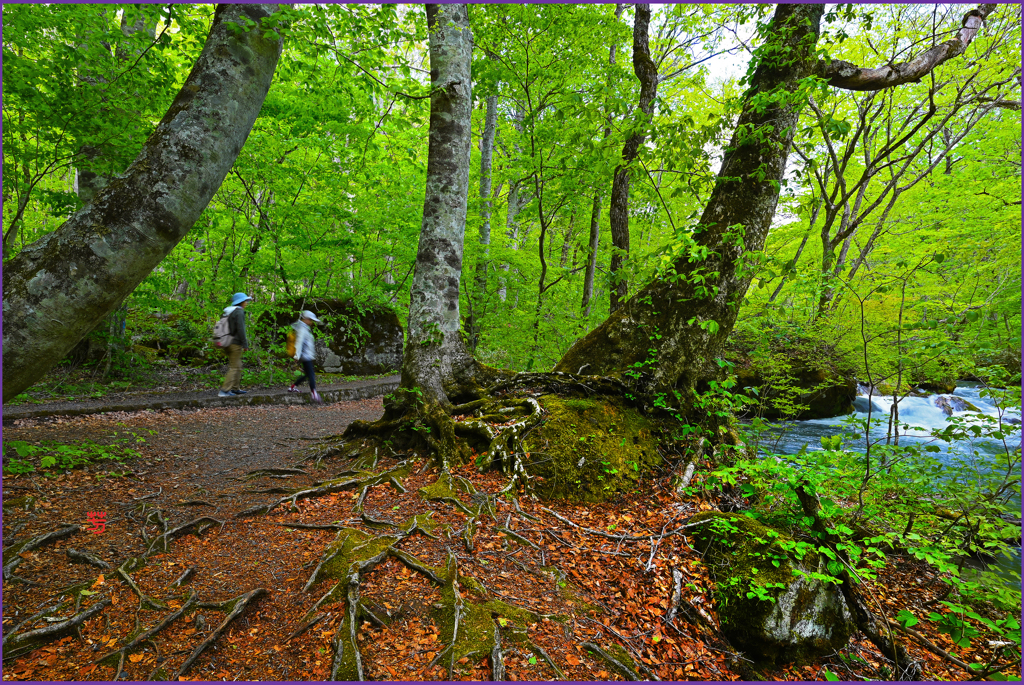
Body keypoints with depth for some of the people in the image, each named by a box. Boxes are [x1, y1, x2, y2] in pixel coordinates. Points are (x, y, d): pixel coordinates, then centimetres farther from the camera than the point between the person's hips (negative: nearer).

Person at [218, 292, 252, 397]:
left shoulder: (228, 312, 14)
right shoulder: (239, 312, -13)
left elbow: (227, 328, 16)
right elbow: (241, 329, -19)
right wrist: (245, 344, -15)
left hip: (228, 343, 9)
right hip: (235, 343, -9)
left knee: (238, 366, 17)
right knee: (234, 367, -5)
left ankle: (235, 388, 22)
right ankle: (224, 391, -9)